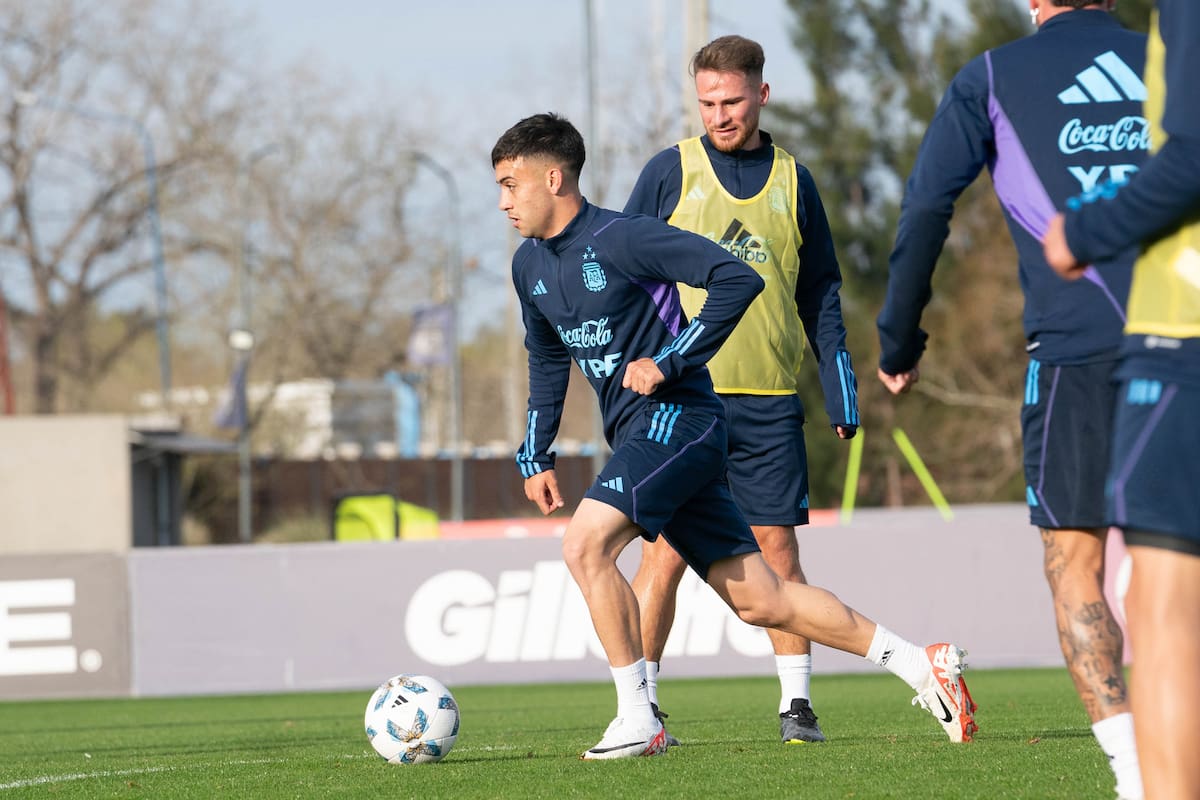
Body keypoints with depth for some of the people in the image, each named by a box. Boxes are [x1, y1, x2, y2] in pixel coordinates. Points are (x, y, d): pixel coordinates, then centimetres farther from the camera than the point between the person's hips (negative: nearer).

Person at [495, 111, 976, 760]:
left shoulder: (621, 238, -14)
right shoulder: (530, 266, 12)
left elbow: (738, 279, -18)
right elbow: (548, 361, 27)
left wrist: (669, 361, -20)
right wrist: (534, 456, 20)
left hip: (675, 416, -8)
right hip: (636, 436, 9)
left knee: (585, 545, -22)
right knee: (758, 599, 7)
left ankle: (637, 721, -13)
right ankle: (919, 664, 14)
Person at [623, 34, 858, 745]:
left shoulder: (792, 182, 11)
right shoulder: (671, 172, 4)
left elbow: (820, 294, 15)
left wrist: (841, 390, 8)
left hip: (769, 399, 2)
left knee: (778, 548, 1)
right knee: (666, 550, -5)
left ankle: (797, 704, 6)